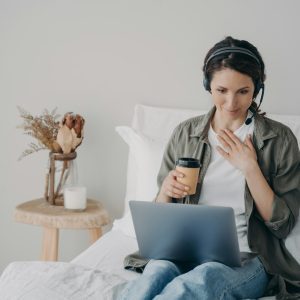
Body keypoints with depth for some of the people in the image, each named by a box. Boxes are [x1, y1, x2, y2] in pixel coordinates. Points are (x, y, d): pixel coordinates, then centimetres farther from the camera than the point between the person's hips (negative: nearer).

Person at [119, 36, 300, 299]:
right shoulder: (185, 134, 11)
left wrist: (250, 168, -9)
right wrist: (166, 191, -9)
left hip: (247, 258, -2)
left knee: (206, 276, -39)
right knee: (157, 272, -37)